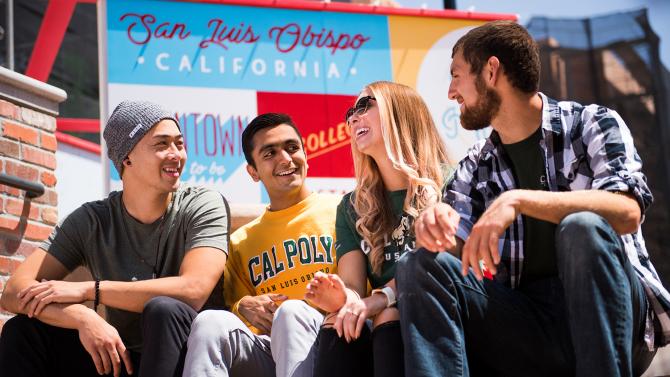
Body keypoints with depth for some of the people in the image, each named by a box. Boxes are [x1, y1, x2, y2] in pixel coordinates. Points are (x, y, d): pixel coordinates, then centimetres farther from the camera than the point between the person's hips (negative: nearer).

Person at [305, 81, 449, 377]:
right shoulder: (352, 208, 17)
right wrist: (344, 299, -20)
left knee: (391, 317, -33)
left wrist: (377, 301, -25)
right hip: (379, 323, 3)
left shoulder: (445, 185, 2)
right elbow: (352, 284, 5)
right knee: (338, 326, -27)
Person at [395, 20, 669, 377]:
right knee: (420, 265, -17)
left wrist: (518, 200, -28)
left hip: (613, 310, -3)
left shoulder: (592, 124, 0)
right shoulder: (474, 169, 13)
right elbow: (455, 254, 3)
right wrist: (435, 222, -20)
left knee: (583, 228, -33)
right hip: (526, 321, 4)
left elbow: (627, 212, -18)